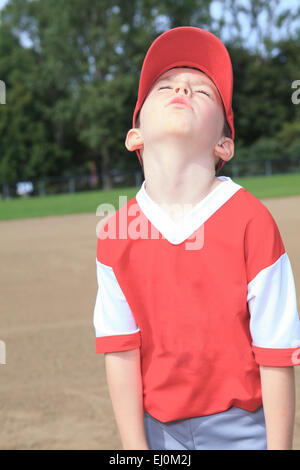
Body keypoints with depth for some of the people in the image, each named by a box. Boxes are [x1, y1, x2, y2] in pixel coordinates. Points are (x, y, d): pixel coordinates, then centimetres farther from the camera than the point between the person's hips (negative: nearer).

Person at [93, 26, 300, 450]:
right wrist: (135, 447, -3)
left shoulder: (251, 222, -14)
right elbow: (120, 353, -3)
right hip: (156, 428, 2)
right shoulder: (115, 235, -6)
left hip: (242, 426, -2)